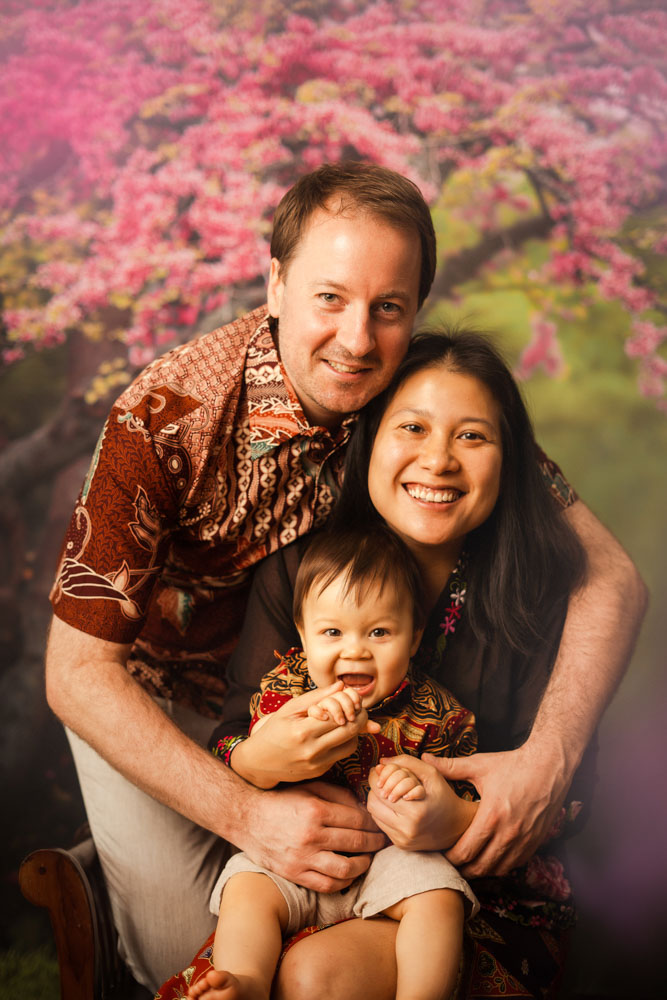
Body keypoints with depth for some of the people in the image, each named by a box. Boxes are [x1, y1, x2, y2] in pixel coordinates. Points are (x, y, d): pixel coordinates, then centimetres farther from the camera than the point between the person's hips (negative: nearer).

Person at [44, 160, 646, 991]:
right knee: (194, 952, -9)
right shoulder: (168, 414, -31)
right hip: (154, 701, -3)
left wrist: (550, 753, -36)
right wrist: (247, 814, -39)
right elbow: (78, 672, -28)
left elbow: (607, 572, -19)